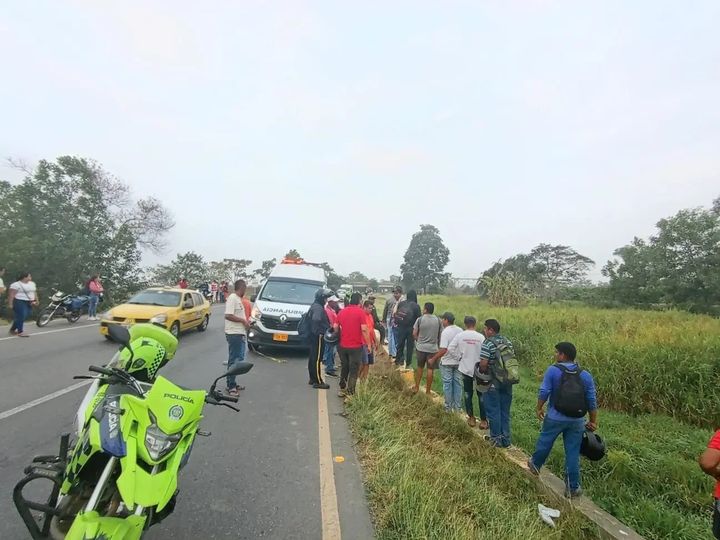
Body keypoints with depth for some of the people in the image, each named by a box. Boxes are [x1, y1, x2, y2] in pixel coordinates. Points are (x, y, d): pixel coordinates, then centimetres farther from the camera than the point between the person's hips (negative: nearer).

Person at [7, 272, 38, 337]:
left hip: (29, 303, 7)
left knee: (24, 317, 9)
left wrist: (36, 301, 16)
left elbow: (35, 292, 18)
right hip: (20, 302, -7)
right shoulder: (16, 285, -11)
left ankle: (12, 329, 23)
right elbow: (11, 294, -13)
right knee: (21, 317, -8)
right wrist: (10, 304, -16)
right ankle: (20, 332, -3)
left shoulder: (32, 283, 12)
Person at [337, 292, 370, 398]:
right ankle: (350, 393, 6)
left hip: (343, 345, 5)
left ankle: (342, 389, 31)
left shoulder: (341, 311, 4)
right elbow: (364, 329, -18)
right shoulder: (360, 312, -11)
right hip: (356, 346, -5)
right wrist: (368, 343, -9)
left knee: (344, 368, 20)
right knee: (354, 371, 4)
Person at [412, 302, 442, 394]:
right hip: (433, 348, 0)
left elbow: (414, 334, -5)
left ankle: (416, 387, 28)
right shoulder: (438, 320, -5)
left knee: (420, 367, 18)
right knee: (430, 369, 7)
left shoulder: (420, 319, -9)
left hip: (421, 347, 0)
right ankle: (428, 391, 15)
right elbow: (441, 334, -1)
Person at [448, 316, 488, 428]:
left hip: (465, 368, 1)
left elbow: (450, 349, -12)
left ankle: (471, 418, 22)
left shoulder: (459, 336, -9)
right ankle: (483, 420, 16)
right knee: (481, 395, 11)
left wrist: (459, 357, 2)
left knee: (468, 394, 15)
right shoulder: (481, 337, -13)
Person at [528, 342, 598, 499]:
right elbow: (592, 401, 0)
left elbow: (544, 392, -12)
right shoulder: (586, 375, -2)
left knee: (544, 442, 19)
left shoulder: (553, 370, -13)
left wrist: (539, 409, 4)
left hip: (555, 418, -3)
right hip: (577, 421, 3)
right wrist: (593, 421, 12)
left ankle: (535, 464, 40)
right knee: (573, 454, 11)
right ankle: (573, 487, 19)